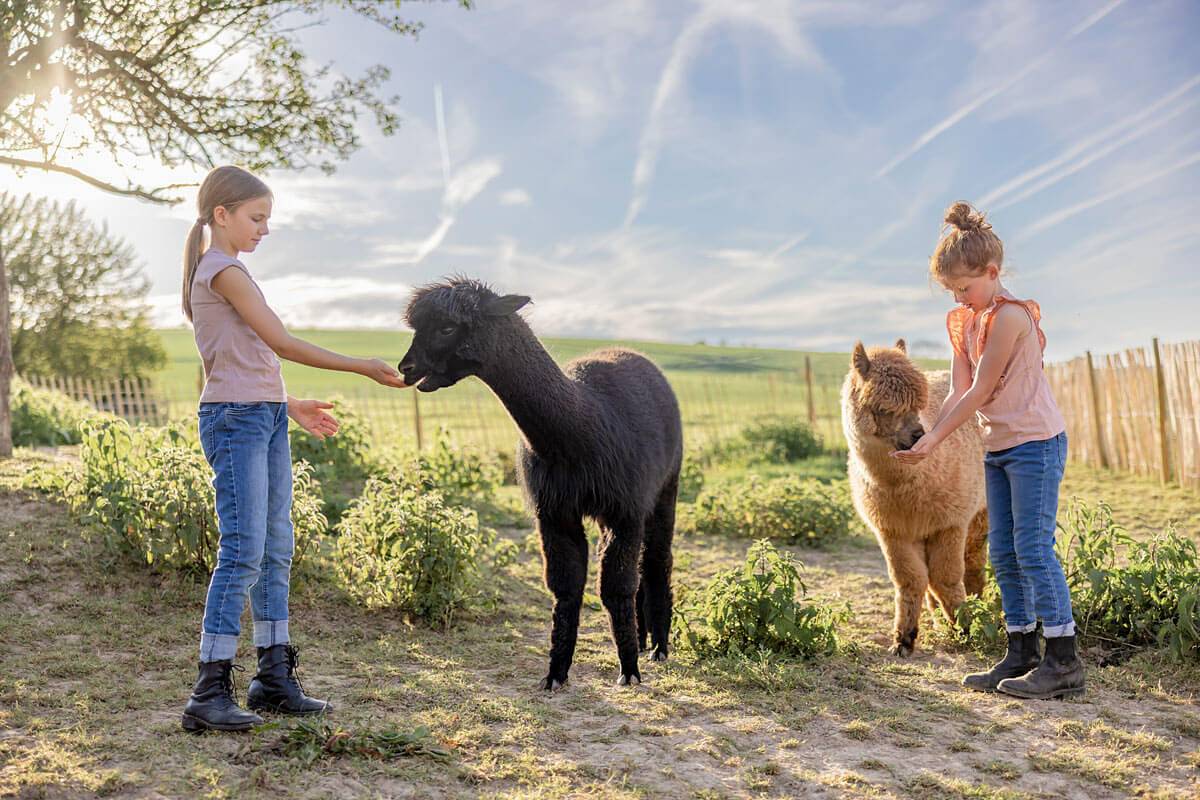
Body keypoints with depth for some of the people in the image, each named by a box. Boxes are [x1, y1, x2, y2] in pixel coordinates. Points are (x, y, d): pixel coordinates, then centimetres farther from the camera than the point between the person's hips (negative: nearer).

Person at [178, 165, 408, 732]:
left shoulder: (225, 271, 19)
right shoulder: (223, 270, -10)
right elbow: (282, 344, -15)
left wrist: (289, 406, 19)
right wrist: (362, 367, -13)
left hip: (266, 417, 10)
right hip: (237, 419, -10)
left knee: (275, 551, 10)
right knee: (243, 552, -11)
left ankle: (275, 677, 16)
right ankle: (209, 693, -7)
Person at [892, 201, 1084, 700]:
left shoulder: (1008, 315, -16)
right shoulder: (964, 321, 10)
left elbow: (980, 391, -17)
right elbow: (959, 392, 4)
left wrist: (933, 440, -17)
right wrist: (925, 439, -10)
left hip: (1035, 441, -9)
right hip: (998, 448, 9)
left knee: (1034, 549, -9)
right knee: (1004, 553, 8)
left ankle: (1063, 662, -4)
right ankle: (1021, 655, 15)